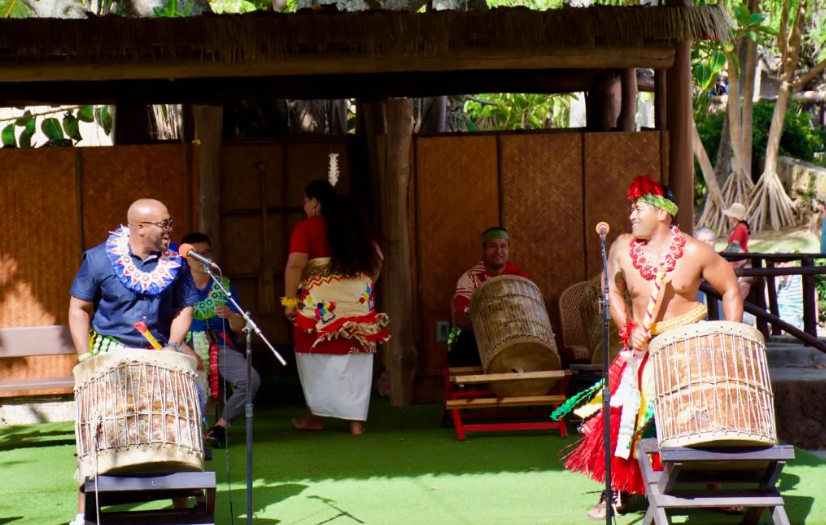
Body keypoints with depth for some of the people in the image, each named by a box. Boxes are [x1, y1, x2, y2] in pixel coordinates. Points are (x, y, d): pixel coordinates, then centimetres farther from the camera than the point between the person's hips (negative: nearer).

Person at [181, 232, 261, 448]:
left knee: (250, 379, -25)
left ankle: (221, 426, -4)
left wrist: (230, 315, -17)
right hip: (187, 348, -2)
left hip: (220, 346, 2)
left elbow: (238, 327, 5)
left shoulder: (223, 286, 11)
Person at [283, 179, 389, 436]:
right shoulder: (354, 225, 13)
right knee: (355, 361, 6)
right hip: (358, 301, 4)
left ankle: (315, 416, 17)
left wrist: (290, 300, -9)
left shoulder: (306, 227, -3)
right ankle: (356, 419, 5)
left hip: (320, 304, -4)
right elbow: (376, 257, 17)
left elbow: (296, 264, -13)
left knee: (318, 359, 10)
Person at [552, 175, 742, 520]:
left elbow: (730, 290, 1)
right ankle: (614, 491, 4)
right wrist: (628, 330, -5)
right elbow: (613, 292, 10)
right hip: (642, 350, 2)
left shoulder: (693, 252, -9)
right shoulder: (623, 248, -2)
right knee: (621, 414, -9)